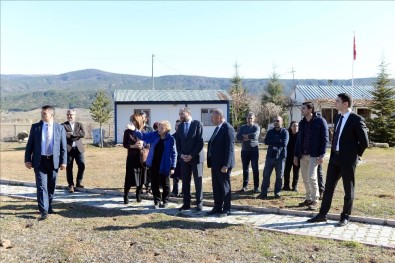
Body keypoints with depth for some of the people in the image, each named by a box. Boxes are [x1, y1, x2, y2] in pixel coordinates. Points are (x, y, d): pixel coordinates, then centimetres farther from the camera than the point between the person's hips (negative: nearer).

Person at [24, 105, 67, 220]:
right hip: (40, 161, -1)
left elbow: (63, 146, 2)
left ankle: (49, 207, 27)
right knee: (41, 186, -7)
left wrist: (63, 161, -4)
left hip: (54, 161, 1)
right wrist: (27, 159, -2)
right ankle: (43, 211, -5)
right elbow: (30, 145, 5)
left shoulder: (60, 128, 2)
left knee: (51, 186, 11)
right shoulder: (35, 127, 3)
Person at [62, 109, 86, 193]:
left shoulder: (79, 124, 13)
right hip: (68, 149, -1)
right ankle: (71, 185, 13)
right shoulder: (63, 125, 6)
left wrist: (72, 133, -9)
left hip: (78, 148, 2)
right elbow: (64, 135, -12)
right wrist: (76, 135, -10)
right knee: (69, 168, 1)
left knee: (82, 165, -8)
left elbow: (83, 134, -5)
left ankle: (79, 182, 12)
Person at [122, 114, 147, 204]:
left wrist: (142, 145, -14)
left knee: (141, 177, 7)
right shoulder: (128, 131, 0)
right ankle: (126, 196, 12)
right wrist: (133, 146, -18)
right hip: (132, 157, -2)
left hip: (141, 157, 2)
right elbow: (125, 144, -3)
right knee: (129, 178, -3)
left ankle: (138, 195, 24)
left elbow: (147, 143, 6)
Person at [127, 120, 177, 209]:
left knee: (165, 184, 10)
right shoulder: (154, 135, -1)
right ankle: (157, 201, 23)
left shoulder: (171, 139, -12)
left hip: (164, 166, -4)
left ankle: (165, 201, 27)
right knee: (154, 184, 10)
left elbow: (174, 154, -9)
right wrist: (135, 130, -16)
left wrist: (173, 167, -12)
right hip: (153, 165, 4)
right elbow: (143, 136, 2)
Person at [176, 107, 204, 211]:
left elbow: (201, 141, -10)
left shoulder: (197, 124, -5)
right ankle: (186, 203, 14)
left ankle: (199, 203, 13)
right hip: (184, 158, 5)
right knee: (185, 182, 6)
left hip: (195, 157, -4)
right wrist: (181, 155, -4)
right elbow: (178, 142, 12)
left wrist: (192, 155, -14)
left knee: (198, 181, 4)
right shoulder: (180, 126, 12)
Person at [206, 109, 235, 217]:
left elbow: (229, 148, -19)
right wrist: (211, 161, 12)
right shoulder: (218, 128, 13)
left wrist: (226, 165, -21)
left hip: (222, 164, -8)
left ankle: (226, 209, 17)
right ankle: (217, 208, 25)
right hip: (215, 163, 8)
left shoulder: (228, 129, -15)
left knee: (225, 187, 5)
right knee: (216, 187, 14)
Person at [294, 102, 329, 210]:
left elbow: (325, 138, -8)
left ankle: (315, 200, 2)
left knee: (311, 177, -11)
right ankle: (309, 199, 23)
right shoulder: (302, 123, 12)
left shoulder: (320, 121, -6)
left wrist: (322, 155, -15)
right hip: (303, 155, 6)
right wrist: (296, 154, 11)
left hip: (314, 155, -6)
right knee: (305, 178, 10)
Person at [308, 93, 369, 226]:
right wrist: (333, 153, 13)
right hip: (335, 157, 7)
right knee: (328, 186, 10)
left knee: (348, 189, 8)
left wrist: (356, 154, -1)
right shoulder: (338, 117, 10)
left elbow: (364, 141, -11)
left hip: (348, 159, -7)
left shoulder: (356, 119, -13)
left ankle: (345, 217, 20)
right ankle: (322, 215, 18)